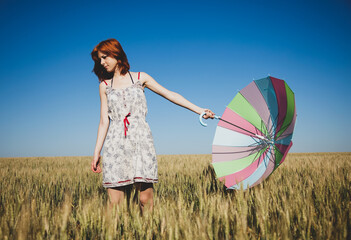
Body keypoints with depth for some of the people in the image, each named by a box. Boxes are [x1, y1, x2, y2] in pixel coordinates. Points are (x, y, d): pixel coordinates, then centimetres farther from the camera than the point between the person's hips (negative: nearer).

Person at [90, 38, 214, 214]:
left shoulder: (140, 78, 12)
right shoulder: (104, 86, 16)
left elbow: (169, 94, 10)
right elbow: (104, 121, 13)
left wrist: (199, 110, 4)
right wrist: (97, 151, 7)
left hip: (141, 141, -1)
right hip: (115, 143, 2)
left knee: (145, 198, -6)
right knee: (115, 202, -5)